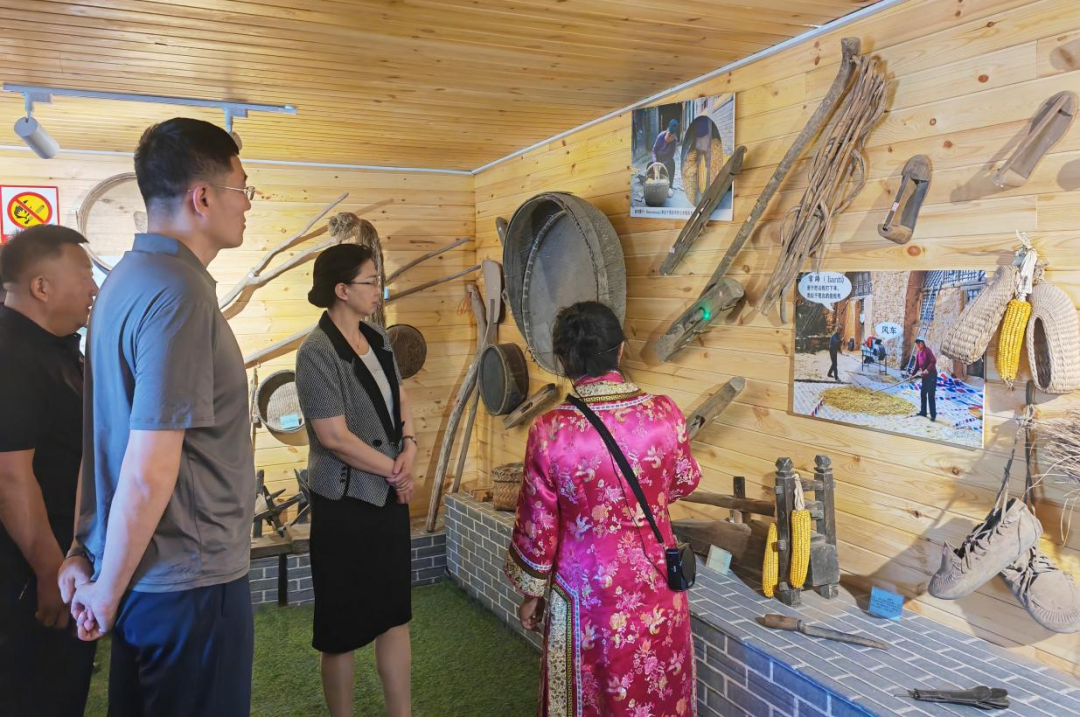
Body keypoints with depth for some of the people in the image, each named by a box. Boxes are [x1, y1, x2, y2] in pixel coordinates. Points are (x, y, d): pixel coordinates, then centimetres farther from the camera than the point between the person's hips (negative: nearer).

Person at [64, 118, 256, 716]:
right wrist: (107, 593, -12)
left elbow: (112, 434, 10)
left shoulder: (128, 278, 7)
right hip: (189, 584, -9)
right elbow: (148, 473, -25)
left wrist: (85, 548, 12)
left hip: (140, 580, 9)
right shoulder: (179, 293, -23)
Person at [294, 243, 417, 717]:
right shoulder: (318, 352, -17)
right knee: (344, 624, 9)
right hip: (346, 503, -7)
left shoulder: (377, 339, 5)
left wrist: (409, 448, -5)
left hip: (390, 496, 7)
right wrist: (395, 470, -10)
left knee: (395, 612, 14)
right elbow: (335, 437, -20)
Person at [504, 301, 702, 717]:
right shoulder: (665, 413, -14)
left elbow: (537, 528, -10)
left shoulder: (550, 432, -20)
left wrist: (531, 594, 5)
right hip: (655, 588, 3)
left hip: (586, 594, -2)